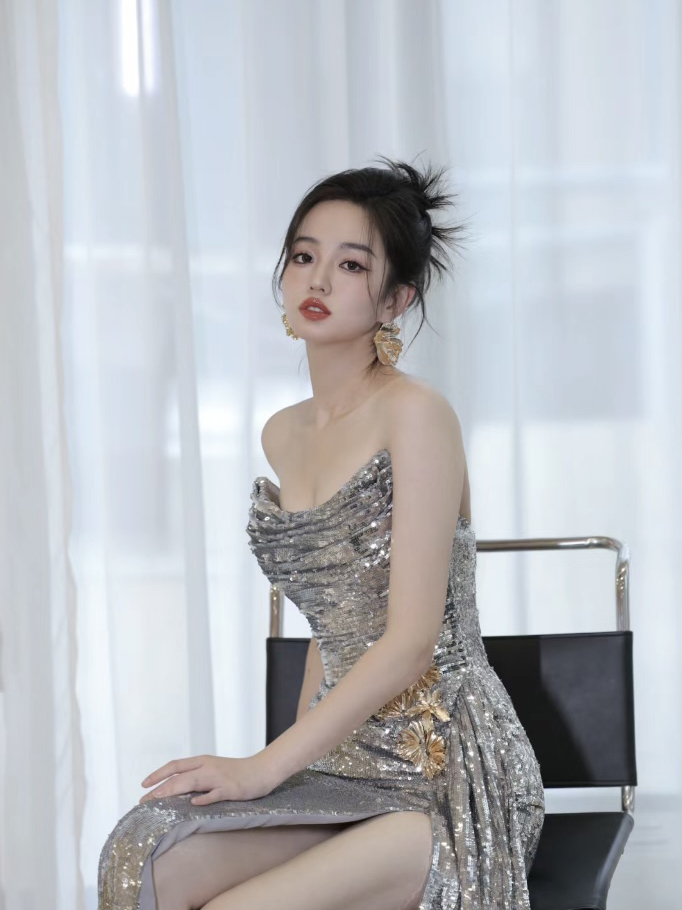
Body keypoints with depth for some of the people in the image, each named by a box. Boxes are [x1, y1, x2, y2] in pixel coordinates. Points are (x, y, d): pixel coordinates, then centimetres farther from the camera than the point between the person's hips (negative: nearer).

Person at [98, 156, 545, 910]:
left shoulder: (416, 414, -11)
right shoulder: (282, 435, 12)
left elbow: (412, 639, -16)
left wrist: (268, 766, -18)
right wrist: (295, 754, 7)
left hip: (448, 772, -6)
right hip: (343, 759, 6)